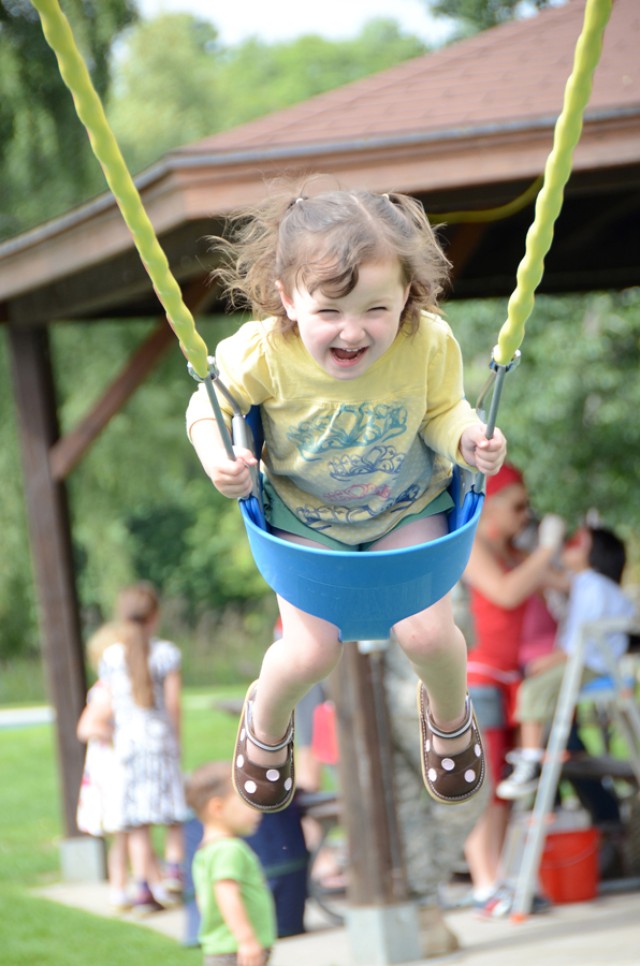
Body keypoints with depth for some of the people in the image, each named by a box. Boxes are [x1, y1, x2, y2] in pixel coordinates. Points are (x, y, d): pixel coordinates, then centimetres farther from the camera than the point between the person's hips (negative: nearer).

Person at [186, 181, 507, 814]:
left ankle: (448, 712, 31)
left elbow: (444, 410, -8)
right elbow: (210, 405, -12)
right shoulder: (263, 353, -31)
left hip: (408, 507, 1)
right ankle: (267, 720, 32)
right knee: (309, 652, -9)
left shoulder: (430, 344, -27)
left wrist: (468, 439, -29)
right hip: (304, 516, -1)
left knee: (427, 633, -11)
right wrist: (216, 458, -30)